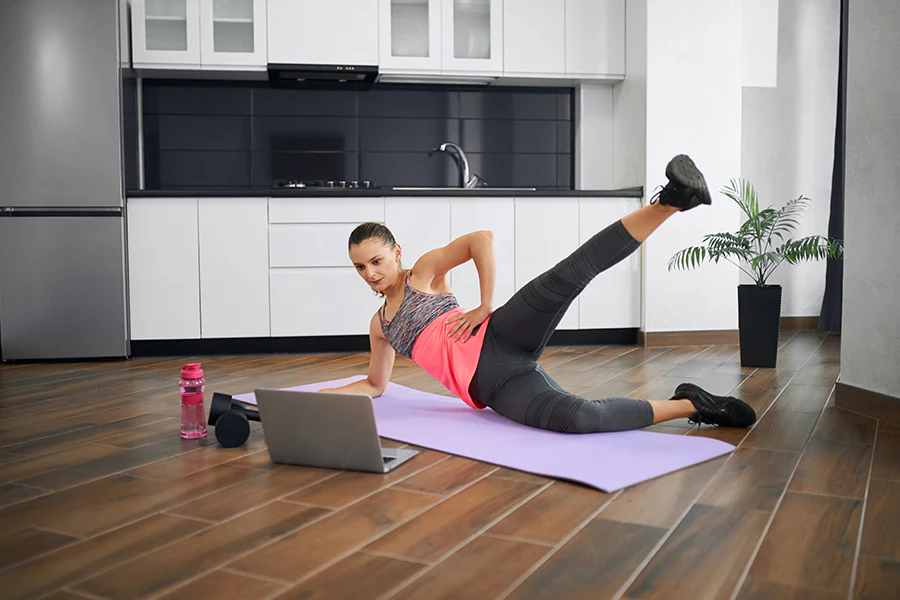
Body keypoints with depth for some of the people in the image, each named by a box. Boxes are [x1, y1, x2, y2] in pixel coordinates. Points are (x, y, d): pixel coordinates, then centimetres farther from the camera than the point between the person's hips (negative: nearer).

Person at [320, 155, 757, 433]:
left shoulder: (424, 271, 11)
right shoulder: (380, 325, 26)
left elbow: (482, 239, -4)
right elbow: (376, 384, 37)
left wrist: (485, 306, -7)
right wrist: (327, 394, 26)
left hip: (499, 341, -3)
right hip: (496, 387, 3)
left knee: (564, 278, -36)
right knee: (577, 417, -29)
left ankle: (671, 200, -39)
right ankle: (689, 404, -17)